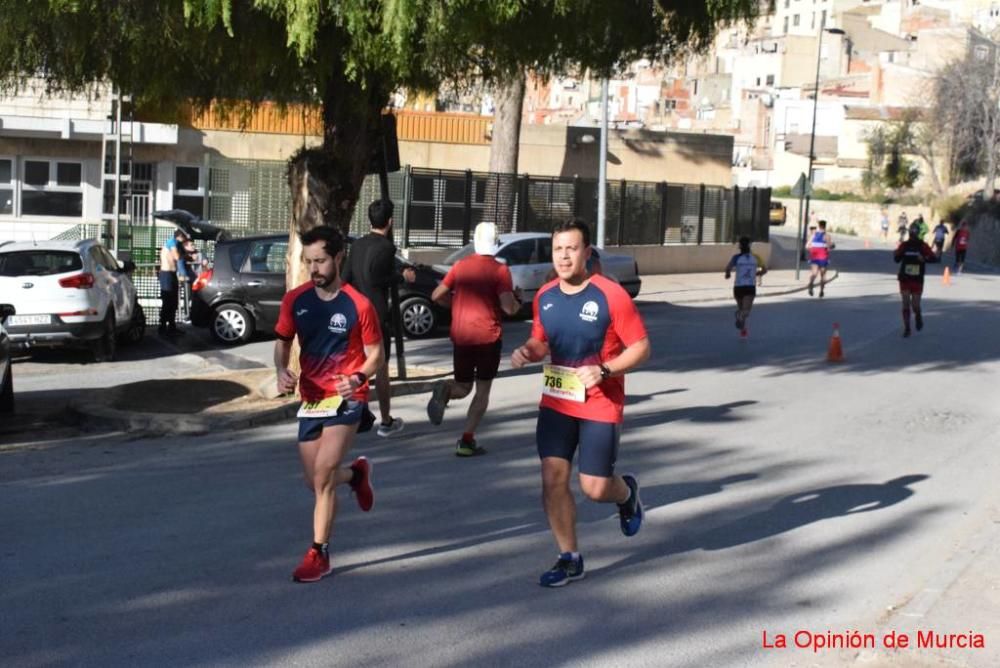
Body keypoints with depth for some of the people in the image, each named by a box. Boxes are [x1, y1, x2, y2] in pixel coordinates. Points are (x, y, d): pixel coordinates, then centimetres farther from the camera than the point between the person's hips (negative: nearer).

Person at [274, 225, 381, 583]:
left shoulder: (359, 305, -14)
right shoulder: (295, 300, -3)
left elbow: (375, 355, -5)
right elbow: (282, 342, 10)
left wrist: (357, 378, -25)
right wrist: (282, 371, -11)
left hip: (346, 399, -5)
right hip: (311, 399, 5)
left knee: (323, 477, -13)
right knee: (315, 482, 12)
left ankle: (319, 554, 2)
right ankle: (356, 473, 45)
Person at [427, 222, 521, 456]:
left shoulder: (460, 266, 5)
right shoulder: (500, 270, -8)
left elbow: (437, 295, 8)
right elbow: (508, 307, -16)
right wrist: (518, 304, 6)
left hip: (461, 336, 4)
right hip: (488, 336, -4)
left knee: (463, 387, 17)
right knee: (483, 389, 8)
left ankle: (445, 390, -18)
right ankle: (467, 440, -1)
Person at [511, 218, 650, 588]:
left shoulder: (611, 295, -15)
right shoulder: (545, 296, 2)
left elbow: (641, 347, -11)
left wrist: (604, 370, -25)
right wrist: (526, 351, -6)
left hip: (600, 406, -4)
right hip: (555, 402, 4)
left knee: (595, 488, -3)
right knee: (552, 478, -2)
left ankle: (627, 491, 35)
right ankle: (569, 558, 13)